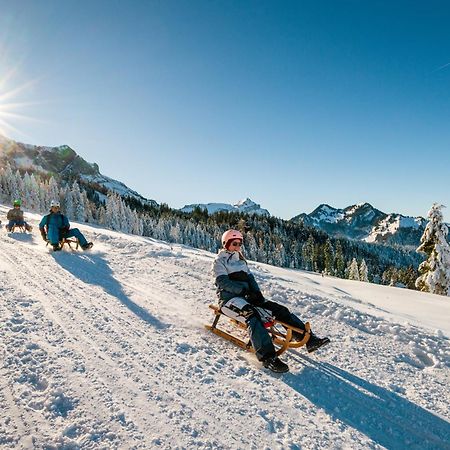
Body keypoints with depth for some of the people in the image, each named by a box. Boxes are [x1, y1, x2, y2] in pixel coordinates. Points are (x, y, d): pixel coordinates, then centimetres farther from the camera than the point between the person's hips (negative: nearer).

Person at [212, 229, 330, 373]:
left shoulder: (240, 260, 23)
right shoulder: (220, 261, 1)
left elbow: (250, 277, 17)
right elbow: (223, 282, -12)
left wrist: (257, 292, -4)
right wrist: (245, 290, -20)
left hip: (246, 296, 7)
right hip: (229, 298, -7)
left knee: (280, 309, -8)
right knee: (251, 314, -37)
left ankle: (309, 339, -11)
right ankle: (268, 357, -48)